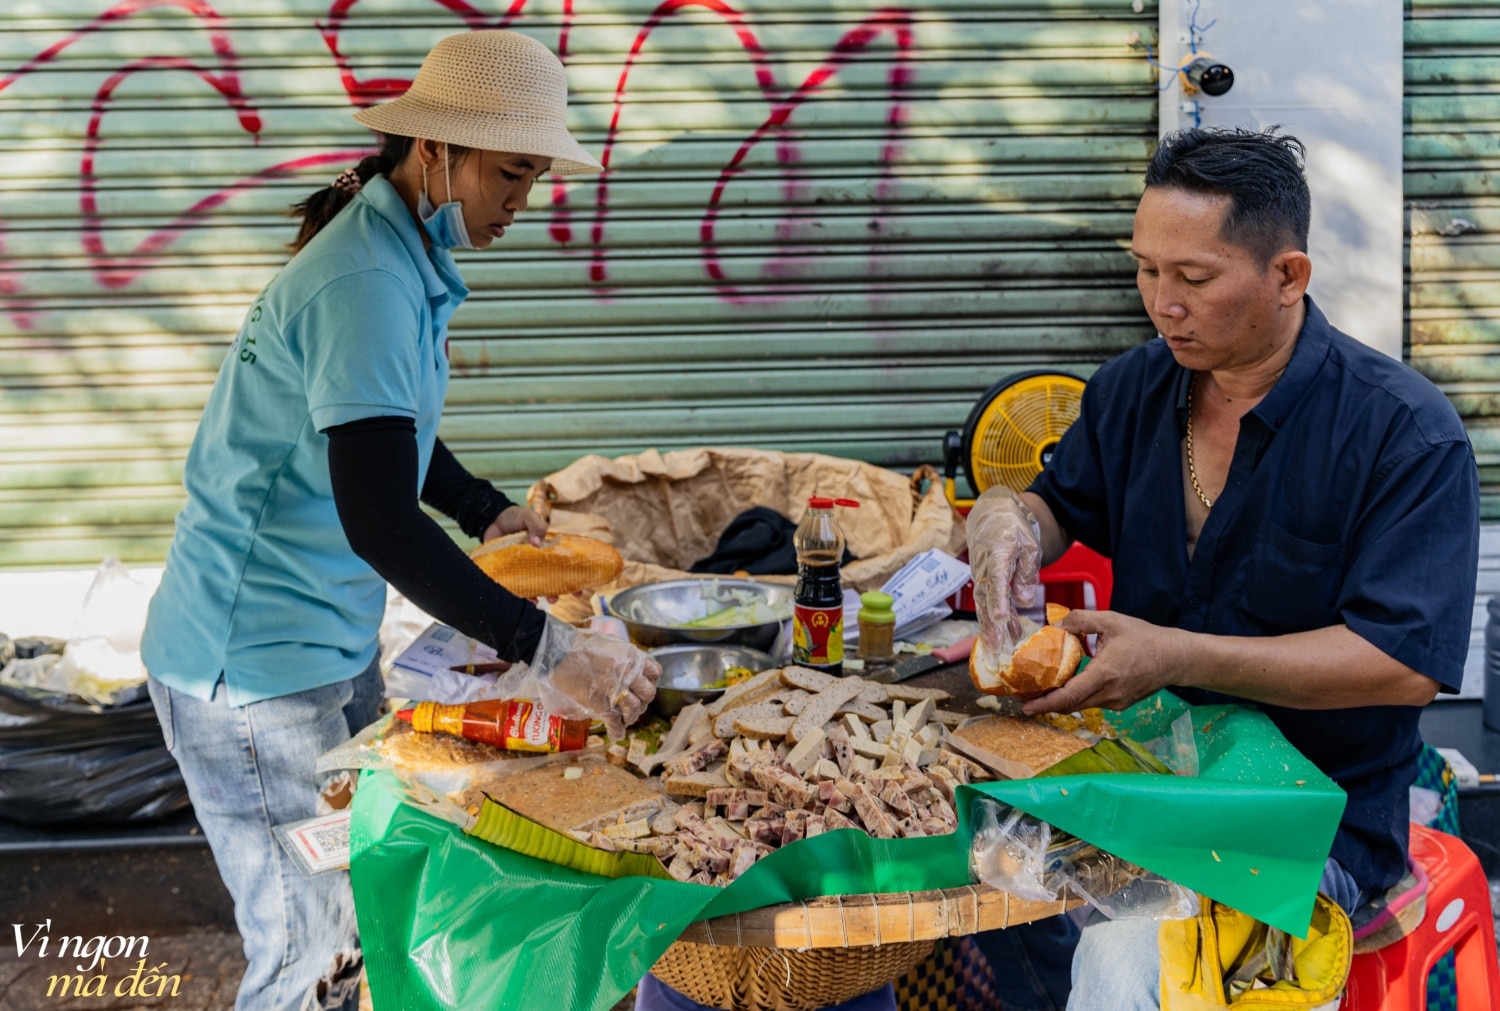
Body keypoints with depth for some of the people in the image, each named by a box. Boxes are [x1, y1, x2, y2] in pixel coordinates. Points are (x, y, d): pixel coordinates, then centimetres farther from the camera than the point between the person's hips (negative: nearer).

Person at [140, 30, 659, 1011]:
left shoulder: (402, 255, 8)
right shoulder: (366, 287, -25)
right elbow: (379, 518, -33)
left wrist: (486, 510, 16)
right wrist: (546, 647, -35)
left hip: (329, 645, 10)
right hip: (257, 672, -10)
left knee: (364, 921, 18)